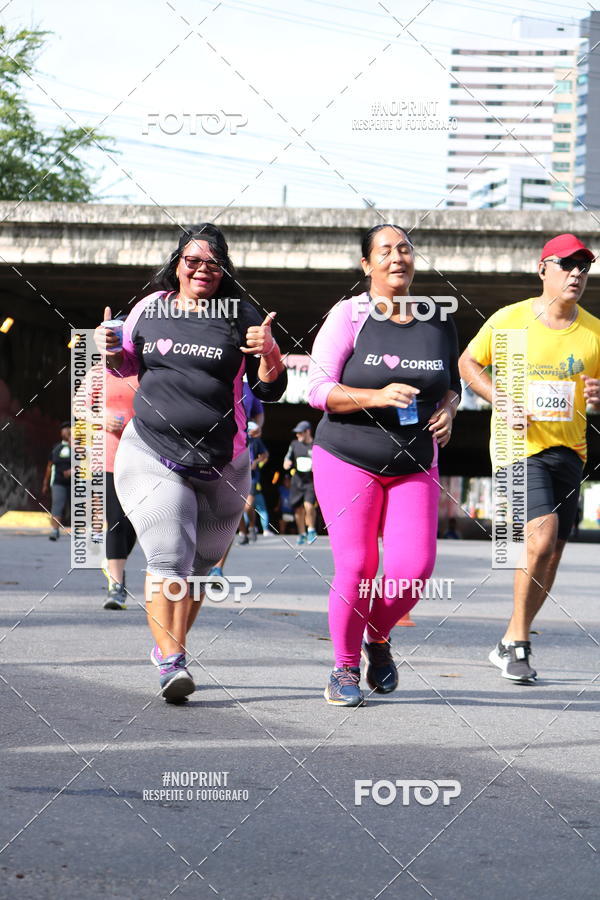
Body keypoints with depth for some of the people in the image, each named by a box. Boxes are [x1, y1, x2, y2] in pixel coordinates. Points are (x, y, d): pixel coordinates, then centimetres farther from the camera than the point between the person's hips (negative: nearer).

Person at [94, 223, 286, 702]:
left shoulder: (242, 316, 1)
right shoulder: (149, 309, 6)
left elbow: (270, 390, 1)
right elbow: (128, 363, 21)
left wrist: (270, 352, -18)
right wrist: (109, 350, 0)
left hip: (222, 463, 1)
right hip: (152, 453, -1)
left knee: (200, 563, 12)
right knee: (168, 556, -16)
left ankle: (169, 646, 32)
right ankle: (170, 663, -18)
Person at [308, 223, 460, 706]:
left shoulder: (439, 322, 6)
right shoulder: (349, 316, -6)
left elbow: (452, 382, 21)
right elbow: (319, 389, -11)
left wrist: (448, 409, -1)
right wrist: (378, 397, -24)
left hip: (414, 467, 3)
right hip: (348, 461, -3)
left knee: (413, 566, -10)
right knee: (356, 567, -8)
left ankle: (378, 637, 21)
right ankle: (345, 668, 13)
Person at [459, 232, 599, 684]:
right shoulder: (510, 320, -5)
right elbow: (468, 363, 8)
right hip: (518, 446, -5)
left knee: (551, 557, 7)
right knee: (543, 534, -23)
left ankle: (510, 645, 25)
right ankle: (519, 643, -8)